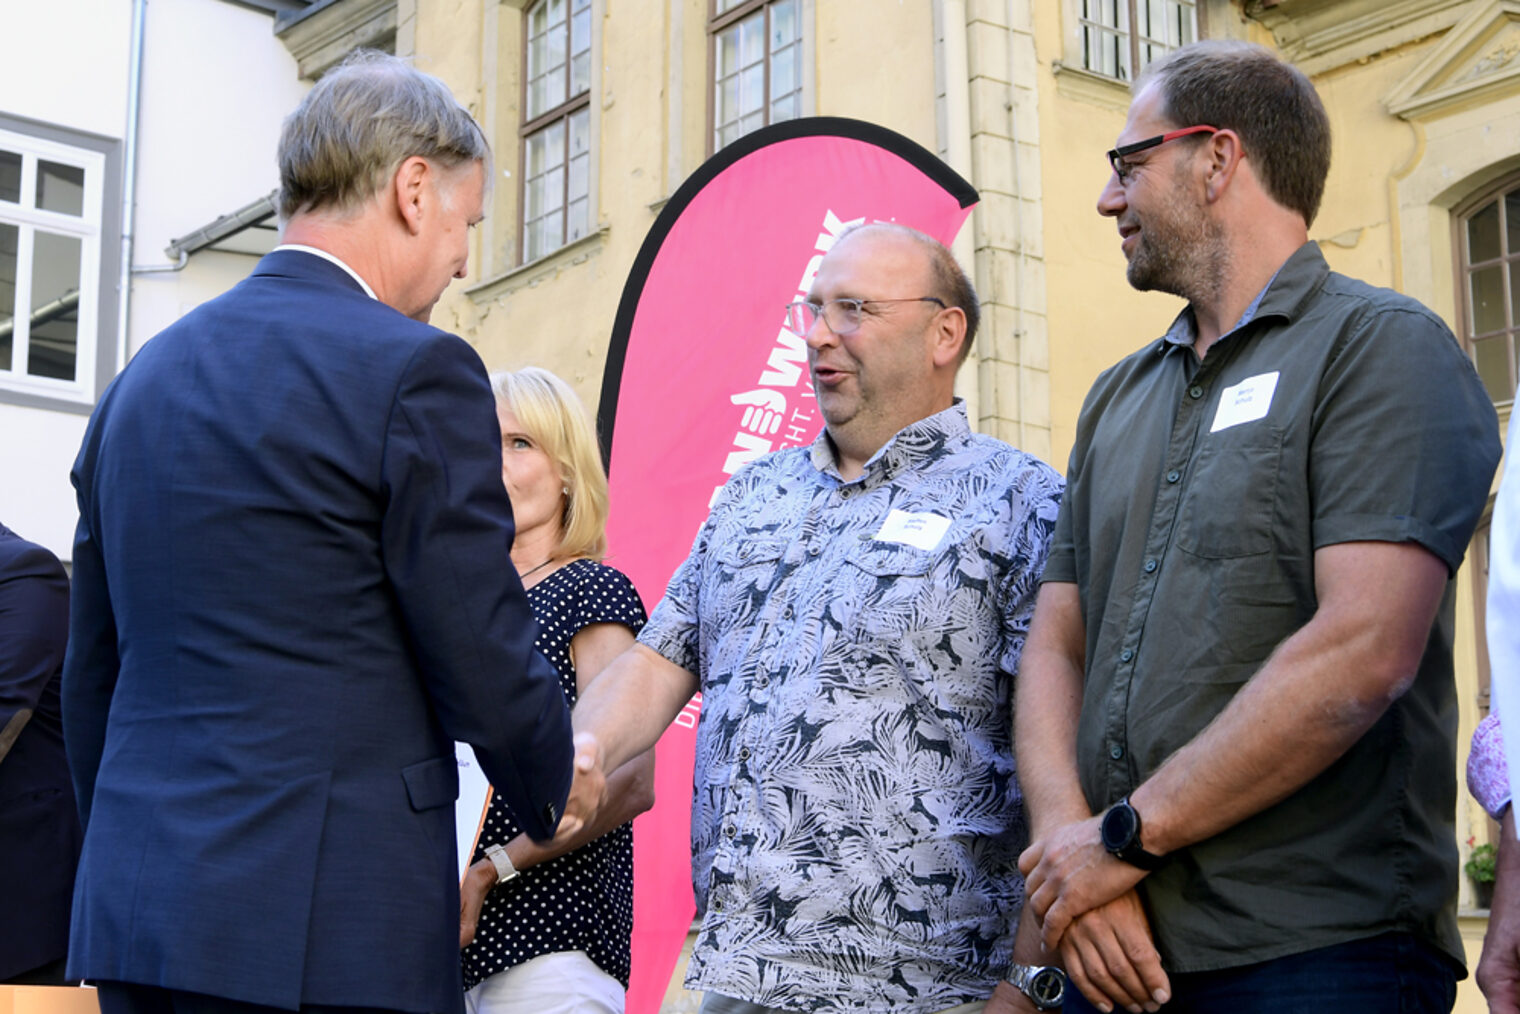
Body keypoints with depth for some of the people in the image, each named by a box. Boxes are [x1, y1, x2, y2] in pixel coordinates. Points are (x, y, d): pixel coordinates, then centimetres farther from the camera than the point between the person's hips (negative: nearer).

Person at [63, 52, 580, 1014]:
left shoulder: (141, 380, 13)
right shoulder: (414, 371, -10)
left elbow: (92, 679, 17)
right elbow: (489, 672, -8)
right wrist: (553, 800, 12)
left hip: (132, 918, 7)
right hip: (324, 933, -7)